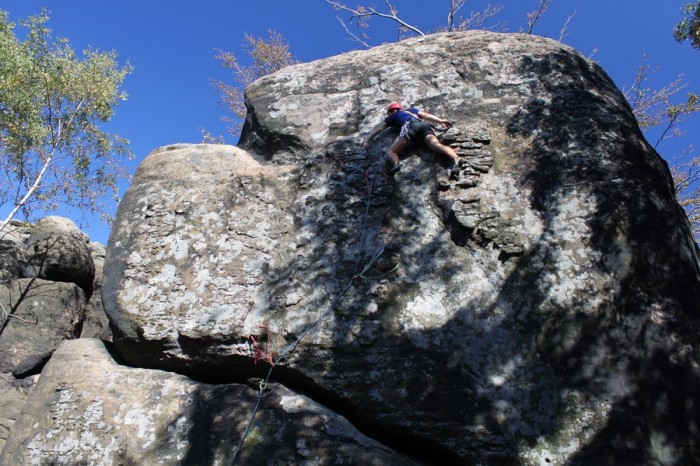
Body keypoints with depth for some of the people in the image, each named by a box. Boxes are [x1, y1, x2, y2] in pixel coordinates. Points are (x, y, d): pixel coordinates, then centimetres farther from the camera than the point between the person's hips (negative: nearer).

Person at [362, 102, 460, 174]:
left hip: (410, 125, -4)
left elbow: (378, 128, 29)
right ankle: (456, 159, -52)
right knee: (436, 145, -21)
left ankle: (395, 163, -46)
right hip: (424, 125, 4)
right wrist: (441, 121, 31)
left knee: (391, 152, -9)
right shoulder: (411, 110, 45)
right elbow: (426, 115, 33)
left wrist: (367, 140, 26)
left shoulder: (393, 116, 35)